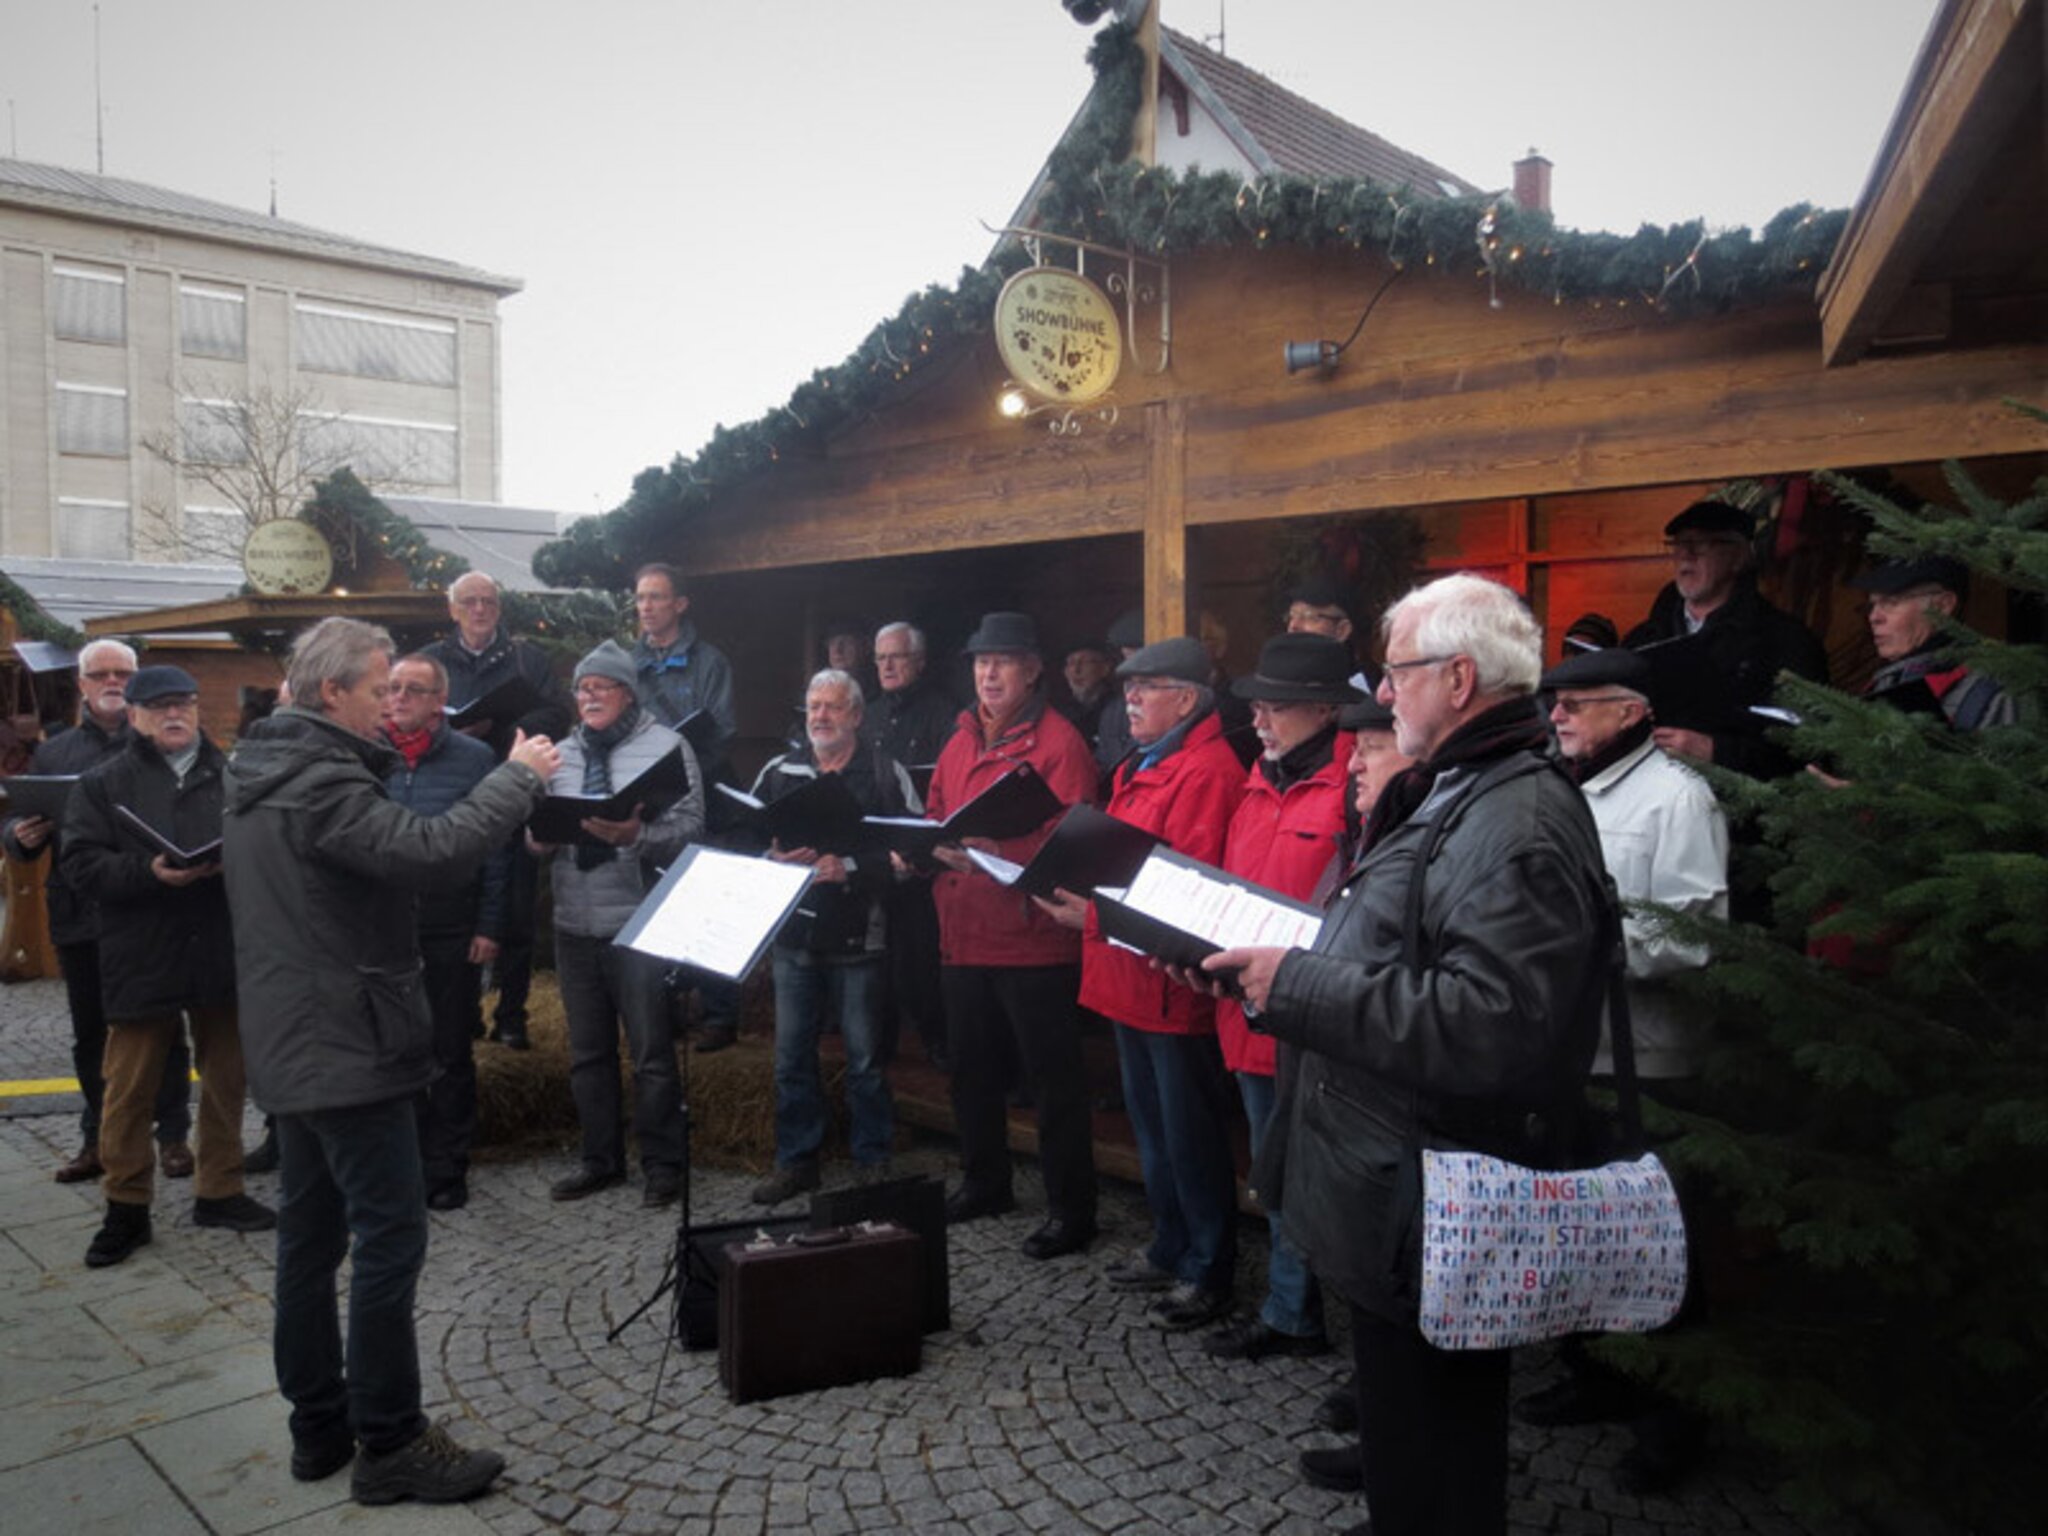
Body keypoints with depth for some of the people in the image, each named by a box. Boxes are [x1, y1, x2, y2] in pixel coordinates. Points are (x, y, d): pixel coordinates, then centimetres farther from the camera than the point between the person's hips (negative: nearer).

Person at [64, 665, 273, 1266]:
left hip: (224, 955, 2)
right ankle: (126, 1208, 20)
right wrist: (150, 872, -22)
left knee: (227, 1081, 12)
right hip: (141, 961, -2)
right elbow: (82, 866, -6)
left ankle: (219, 1191, 27)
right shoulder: (103, 783, 2)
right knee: (129, 1091, 6)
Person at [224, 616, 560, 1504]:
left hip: (292, 1046, 10)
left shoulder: (261, 775, 12)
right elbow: (431, 852, -31)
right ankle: (389, 1444, 5)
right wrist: (520, 776, -20)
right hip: (348, 1047, -10)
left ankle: (318, 1426, 24)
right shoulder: (321, 783, -20)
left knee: (311, 1233, 14)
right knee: (389, 1237, -3)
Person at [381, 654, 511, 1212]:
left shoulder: (474, 758, -3)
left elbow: (495, 847, -2)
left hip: (451, 935, -2)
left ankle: (446, 1168, 20)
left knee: (451, 1056, 8)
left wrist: (488, 926, -6)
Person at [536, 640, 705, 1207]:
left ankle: (662, 1165, 16)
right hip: (575, 925, 6)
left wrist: (636, 835, -27)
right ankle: (601, 1159, 29)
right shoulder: (562, 755, 13)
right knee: (588, 1053, 15)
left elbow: (689, 829, -11)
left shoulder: (666, 746, -3)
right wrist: (540, 839, -6)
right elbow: (540, 833, 16)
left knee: (652, 1053, 2)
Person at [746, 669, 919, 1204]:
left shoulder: (885, 773, -2)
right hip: (792, 935, 4)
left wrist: (850, 868, -19)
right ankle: (795, 1160, 23)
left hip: (858, 938, -4)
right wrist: (775, 859, -8)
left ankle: (874, 1162, 19)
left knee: (864, 1057, 5)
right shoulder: (778, 772, 11)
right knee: (791, 1055, 10)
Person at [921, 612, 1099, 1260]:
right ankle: (984, 1183, 38)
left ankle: (1070, 1210, 14)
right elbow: (935, 818, 19)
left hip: (1035, 943, -8)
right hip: (964, 938, 8)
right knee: (972, 1072, 20)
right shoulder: (960, 742, 14)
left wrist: (997, 852, -28)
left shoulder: (1060, 743, -10)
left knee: (1054, 1081, 2)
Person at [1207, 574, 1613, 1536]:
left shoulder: (1519, 826, -23)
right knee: (1406, 1431, 26)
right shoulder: (1454, 793, 13)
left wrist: (1298, 986, -27)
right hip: (1402, 1202, 10)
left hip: (1428, 1219, -10)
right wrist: (1287, 961, 6)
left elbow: (1488, 1029, -33)